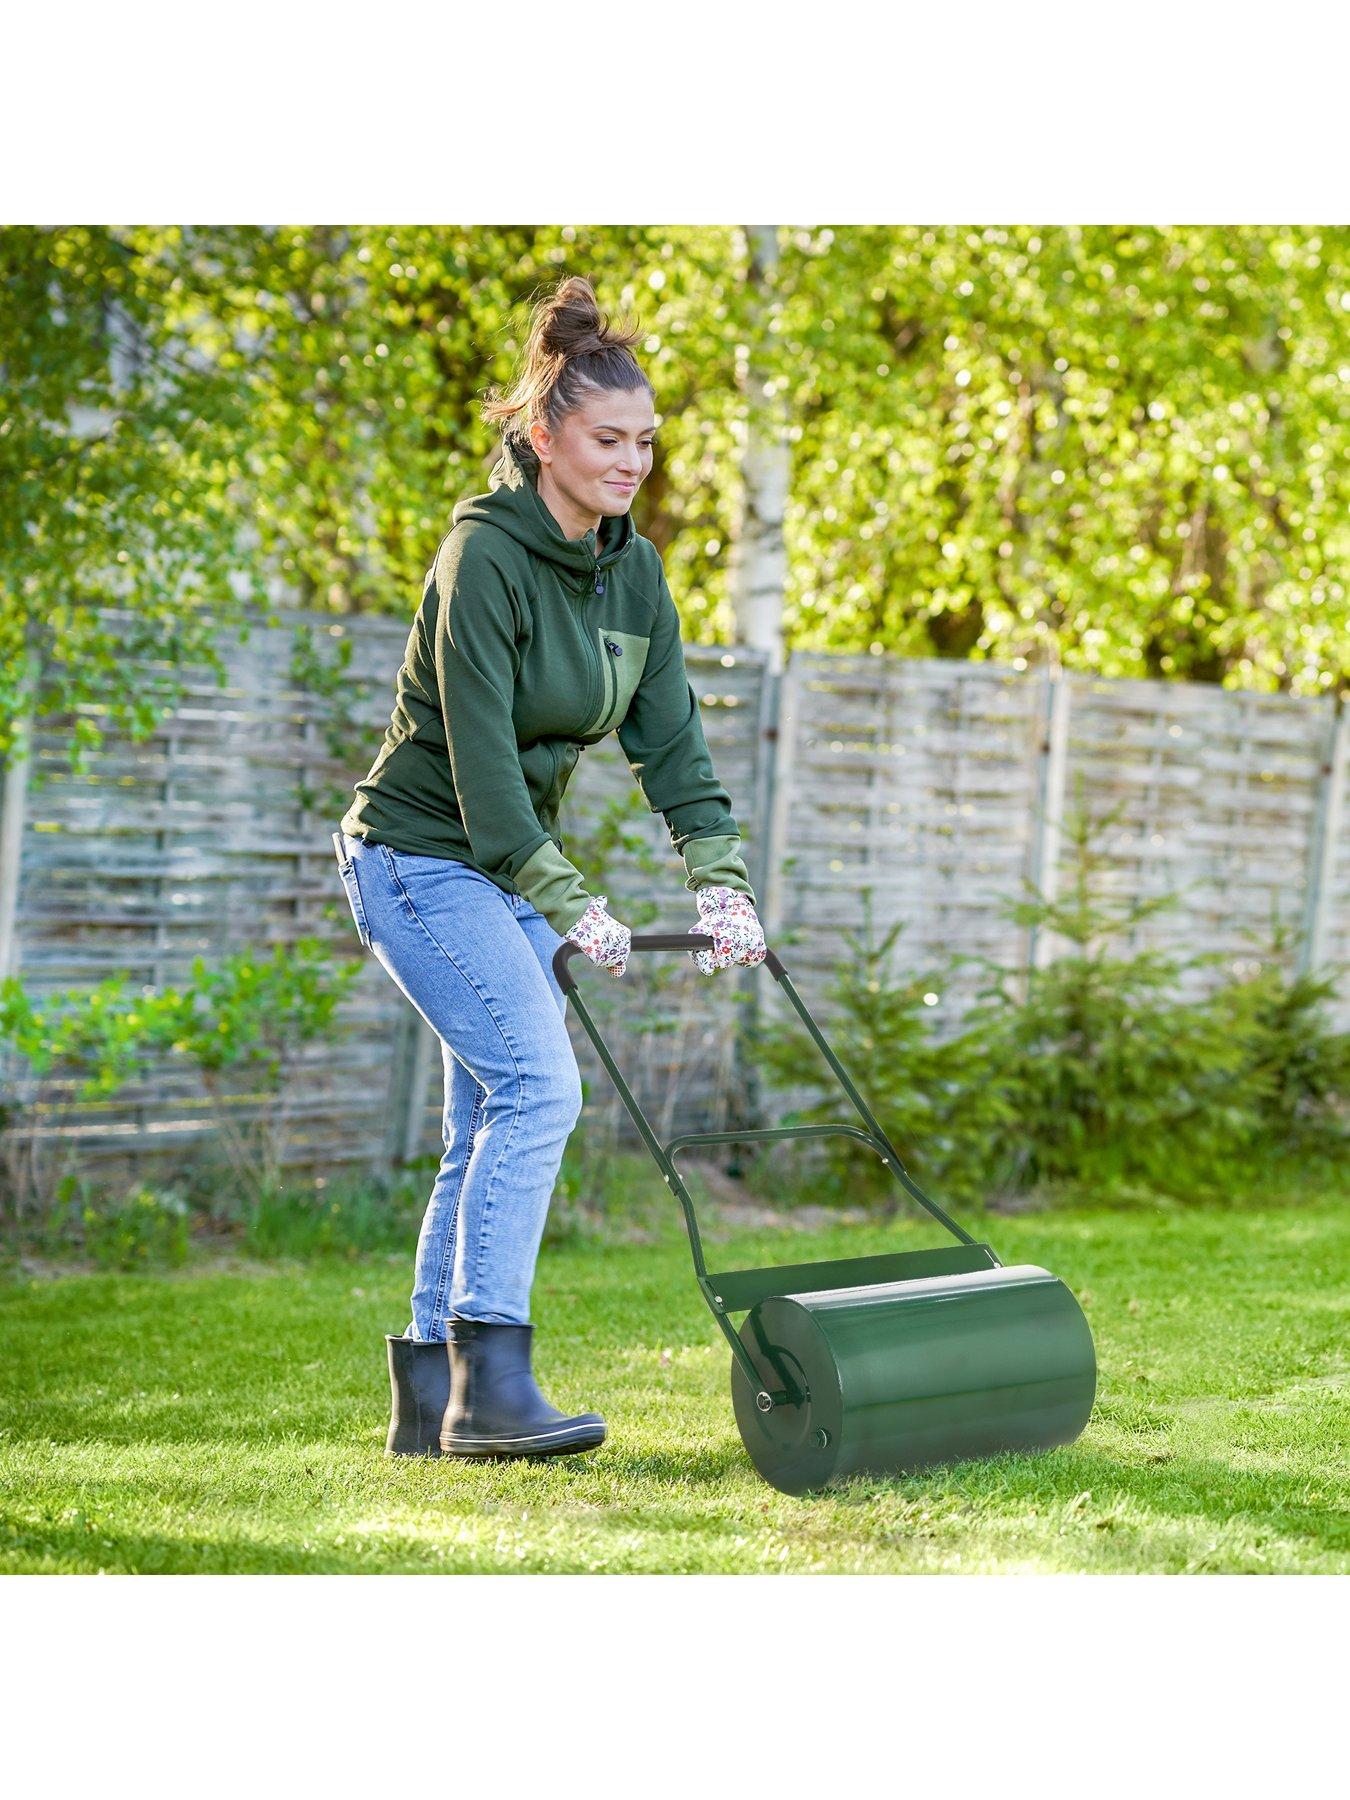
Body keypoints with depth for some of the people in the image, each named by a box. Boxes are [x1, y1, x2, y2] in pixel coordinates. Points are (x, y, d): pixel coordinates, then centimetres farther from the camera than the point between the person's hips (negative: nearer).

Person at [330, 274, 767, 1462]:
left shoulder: (634, 570, 4)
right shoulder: (484, 556, -19)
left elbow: (671, 737, 3)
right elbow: (480, 752, -24)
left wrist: (722, 880, -8)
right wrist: (572, 905, -26)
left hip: (510, 866, 8)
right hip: (420, 859, -8)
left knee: (492, 1122, 5)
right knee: (538, 1082, -20)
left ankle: (431, 1400, 12)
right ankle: (491, 1384, -21)